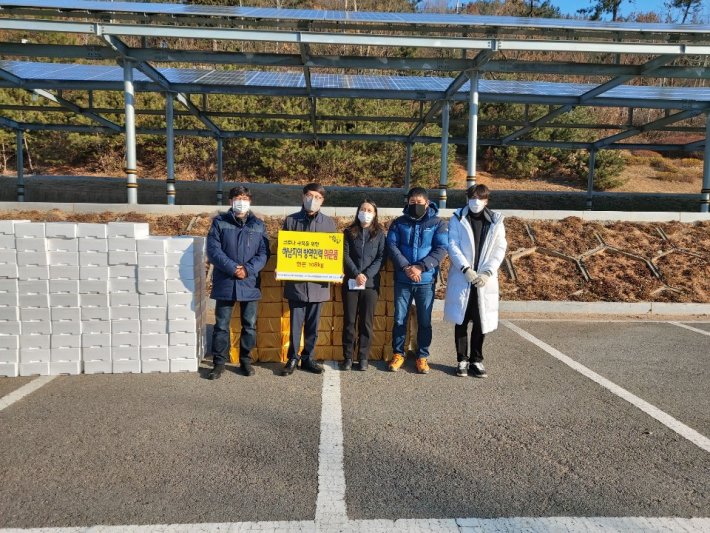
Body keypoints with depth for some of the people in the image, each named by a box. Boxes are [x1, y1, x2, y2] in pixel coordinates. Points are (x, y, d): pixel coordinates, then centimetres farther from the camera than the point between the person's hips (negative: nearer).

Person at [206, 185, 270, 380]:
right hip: (225, 283, -1)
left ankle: (246, 360, 24)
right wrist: (232, 268, -17)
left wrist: (248, 269, -14)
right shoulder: (219, 222, 2)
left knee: (249, 325, 10)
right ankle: (219, 362, 17)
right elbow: (213, 250, -6)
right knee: (221, 325, 5)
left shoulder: (258, 225, 7)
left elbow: (263, 253, 1)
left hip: (250, 284, 2)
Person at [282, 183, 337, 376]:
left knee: (312, 324, 10)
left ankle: (308, 358, 22)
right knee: (295, 322, 3)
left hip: (318, 282, 1)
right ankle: (293, 358, 18)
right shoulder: (291, 220, 3)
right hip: (295, 282, -1)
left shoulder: (329, 223, 7)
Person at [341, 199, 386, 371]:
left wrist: (366, 275, -13)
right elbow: (345, 255, 0)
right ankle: (348, 357, 10)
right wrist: (356, 274, -14)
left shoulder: (379, 233, 8)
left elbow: (381, 258, 0)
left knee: (366, 321, 2)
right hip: (351, 282, 1)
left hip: (371, 283, 0)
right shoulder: (349, 232, 9)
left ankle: (363, 357, 11)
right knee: (349, 320, 2)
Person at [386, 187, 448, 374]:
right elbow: (391, 246, -2)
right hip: (402, 280, 1)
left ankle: (422, 356, 20)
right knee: (400, 319, 7)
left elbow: (441, 249, -6)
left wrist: (420, 267, -17)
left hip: (426, 281, -1)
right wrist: (406, 267, -16)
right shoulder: (399, 222, 7)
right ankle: (398, 354, 22)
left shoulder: (438, 223, 3)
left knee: (425, 321, 6)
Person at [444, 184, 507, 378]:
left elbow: (500, 249, 3)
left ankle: (476, 360, 18)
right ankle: (462, 360, 15)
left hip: (485, 279, 1)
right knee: (461, 321, 4)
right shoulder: (458, 219, 3)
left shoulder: (496, 221, 8)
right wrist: (466, 269, -15)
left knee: (481, 321, 5)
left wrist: (488, 272, -10)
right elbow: (452, 246, -4)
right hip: (461, 278, -1)